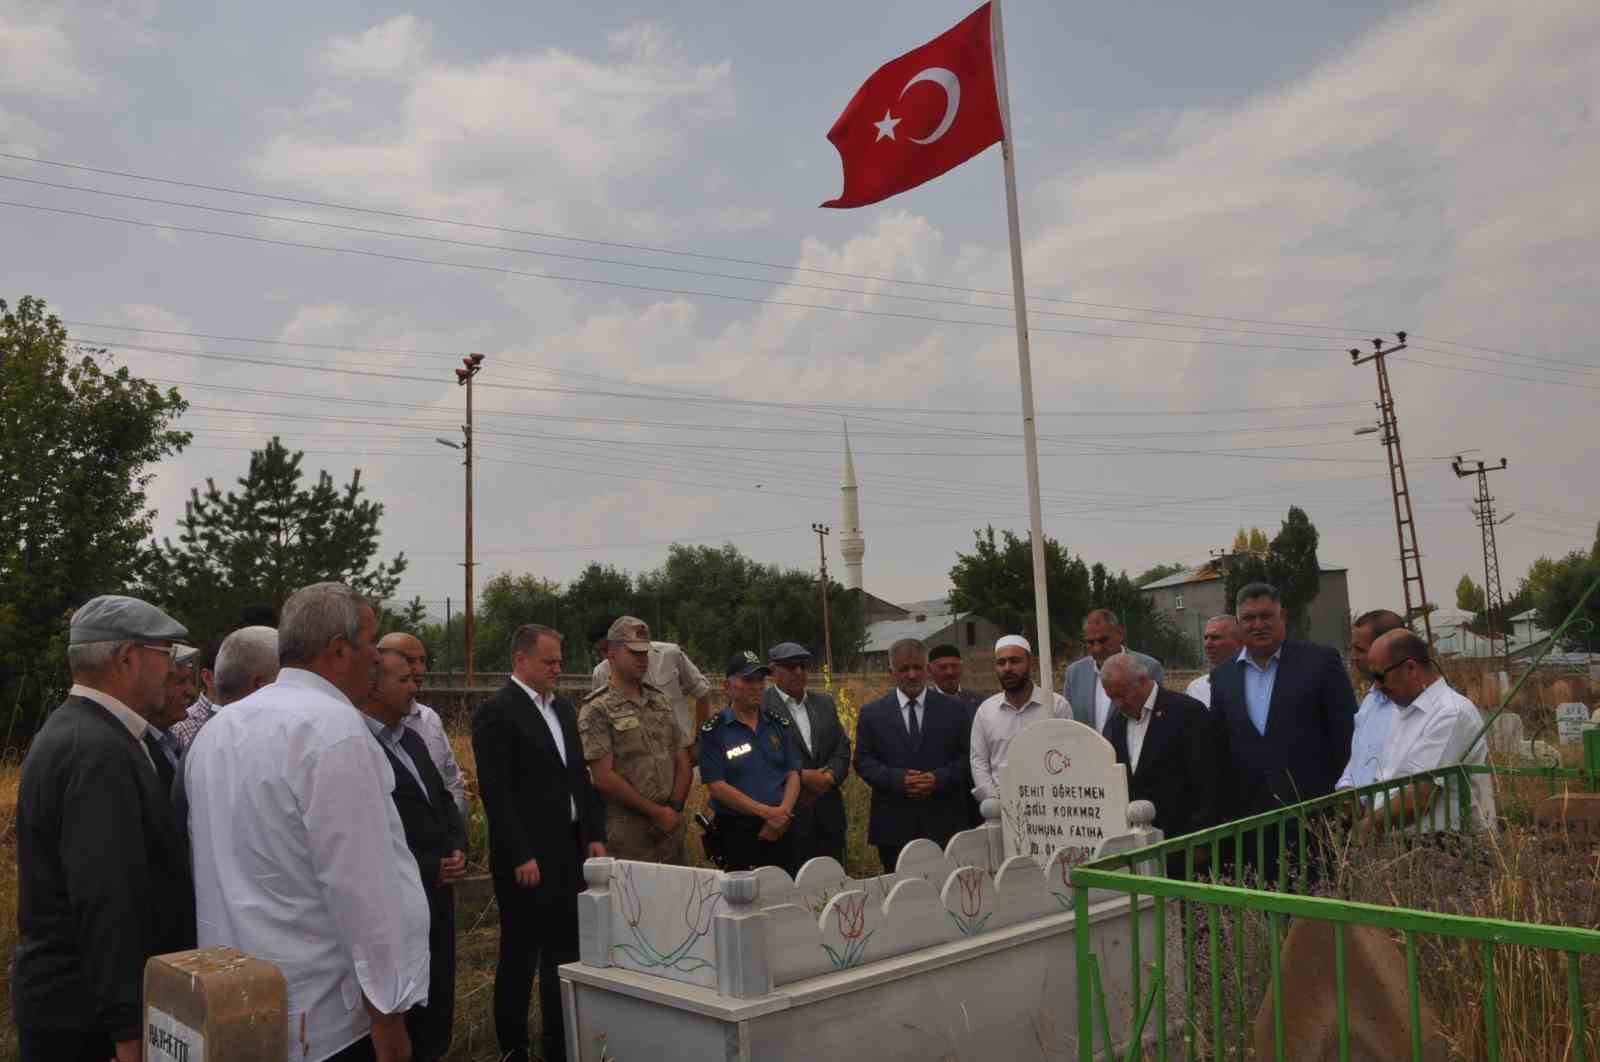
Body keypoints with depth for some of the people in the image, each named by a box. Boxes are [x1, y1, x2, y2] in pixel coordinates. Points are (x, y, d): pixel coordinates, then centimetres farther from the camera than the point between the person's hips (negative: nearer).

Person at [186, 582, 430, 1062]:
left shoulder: (216, 728, 7)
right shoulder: (333, 728, -20)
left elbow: (209, 867, 14)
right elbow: (361, 884, -22)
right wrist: (387, 1013, -16)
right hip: (324, 1016, -8)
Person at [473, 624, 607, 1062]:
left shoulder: (563, 707, 12)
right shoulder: (496, 711, -12)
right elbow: (495, 792, -16)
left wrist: (595, 835, 9)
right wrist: (521, 857, -18)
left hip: (570, 851, 7)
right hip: (526, 858, -7)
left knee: (564, 954, 14)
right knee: (519, 959, 5)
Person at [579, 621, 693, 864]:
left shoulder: (660, 702, 13)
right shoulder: (597, 710, -6)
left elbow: (683, 762, 13)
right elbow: (604, 778, -12)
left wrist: (674, 808, -2)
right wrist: (656, 812, -9)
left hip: (671, 824, 5)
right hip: (626, 832, -5)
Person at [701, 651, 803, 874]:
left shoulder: (779, 724, 9)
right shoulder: (714, 731, -6)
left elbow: (793, 774, 7)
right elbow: (717, 786, -12)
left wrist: (782, 813, -12)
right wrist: (767, 812, -16)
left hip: (781, 830, 4)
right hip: (737, 831, -4)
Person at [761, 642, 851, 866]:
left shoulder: (825, 703, 14)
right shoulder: (759, 706, -7)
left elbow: (842, 746, 11)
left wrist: (829, 777, -6)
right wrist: (802, 777, -16)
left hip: (828, 811, 6)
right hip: (788, 811, -5)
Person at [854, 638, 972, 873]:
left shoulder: (954, 709, 7)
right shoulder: (872, 712, 6)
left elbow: (966, 757, 5)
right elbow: (863, 760, 3)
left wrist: (940, 779, -12)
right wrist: (897, 779, -12)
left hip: (944, 822, 0)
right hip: (893, 825, 0)